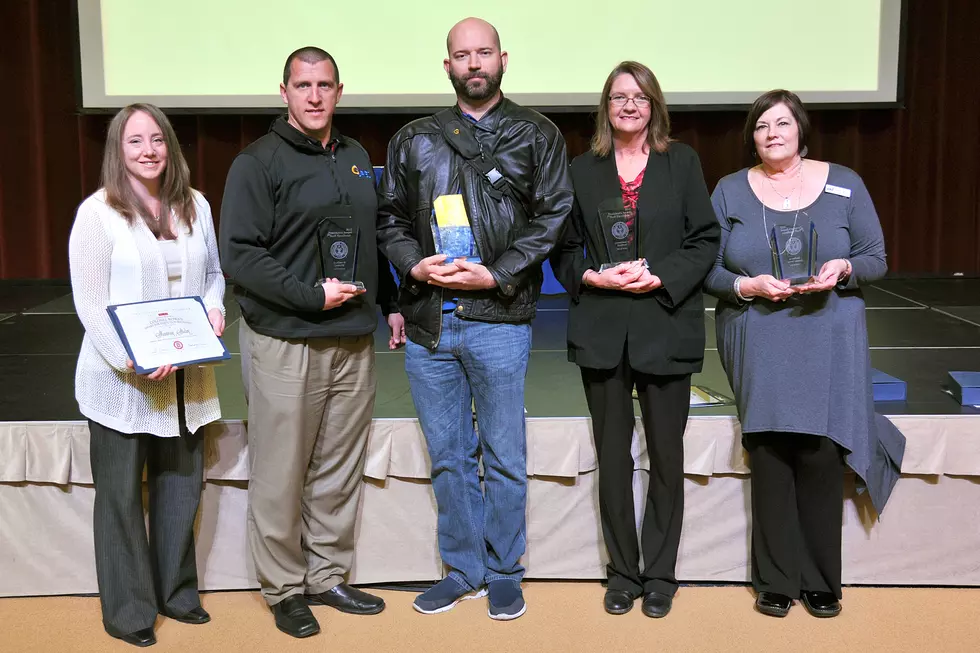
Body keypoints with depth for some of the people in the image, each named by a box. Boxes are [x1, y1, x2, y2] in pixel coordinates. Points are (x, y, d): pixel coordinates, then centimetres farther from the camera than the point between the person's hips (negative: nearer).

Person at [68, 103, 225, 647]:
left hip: (185, 377, 5)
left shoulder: (194, 207, 8)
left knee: (181, 484, 13)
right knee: (122, 494, 5)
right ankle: (128, 611, 19)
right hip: (121, 380, -5)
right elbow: (89, 302, -11)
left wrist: (214, 306, -3)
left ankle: (175, 592, 31)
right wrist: (130, 361, -21)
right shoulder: (97, 213, -8)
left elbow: (214, 271, 19)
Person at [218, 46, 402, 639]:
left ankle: (328, 576, 26)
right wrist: (311, 295, -16)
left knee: (340, 472, 12)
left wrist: (391, 302, 17)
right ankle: (285, 588, 18)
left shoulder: (356, 158, 14)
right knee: (281, 478, 2)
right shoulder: (258, 163, -5)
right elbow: (238, 253, -12)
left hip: (354, 344, 6)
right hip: (285, 345, -5)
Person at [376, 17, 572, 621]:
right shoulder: (414, 140, 13)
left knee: (504, 458, 5)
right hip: (427, 321, 3)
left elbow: (552, 217, -3)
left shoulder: (538, 135, 5)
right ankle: (464, 569, 26)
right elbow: (391, 219, 13)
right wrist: (414, 265, -7)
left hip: (499, 320, -3)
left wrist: (496, 274, -13)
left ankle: (503, 572, 21)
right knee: (448, 457, 12)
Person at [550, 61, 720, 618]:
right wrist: (595, 277, -10)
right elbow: (564, 250, 9)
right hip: (603, 330, 2)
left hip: (665, 326, -1)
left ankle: (660, 575, 18)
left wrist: (659, 278, -13)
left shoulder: (682, 163, 5)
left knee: (666, 456, 4)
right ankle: (623, 573, 20)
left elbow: (706, 240, 0)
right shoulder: (582, 170, 9)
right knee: (613, 458, 7)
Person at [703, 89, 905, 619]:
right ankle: (776, 581, 9)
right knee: (769, 456, -4)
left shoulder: (844, 185, 7)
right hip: (758, 347, 1)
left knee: (820, 456, -9)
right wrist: (747, 286, -14)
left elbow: (876, 259, 7)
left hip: (827, 344, 0)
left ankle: (821, 582, 8)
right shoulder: (730, 192, 7)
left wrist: (844, 270, -14)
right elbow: (709, 268, 4)